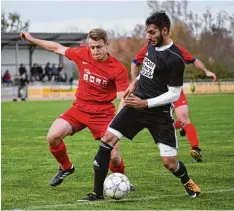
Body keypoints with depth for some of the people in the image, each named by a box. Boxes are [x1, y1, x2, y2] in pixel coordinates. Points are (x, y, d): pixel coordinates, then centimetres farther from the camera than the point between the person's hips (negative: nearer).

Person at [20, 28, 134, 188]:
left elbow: (123, 99, -15)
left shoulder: (118, 69, -15)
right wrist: (32, 40, 15)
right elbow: (58, 48, 10)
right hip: (80, 108, 3)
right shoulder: (82, 54, -5)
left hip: (103, 113, -3)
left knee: (113, 156, -12)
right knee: (53, 136, -15)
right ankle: (66, 168, 14)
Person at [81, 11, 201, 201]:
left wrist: (146, 103, -19)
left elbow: (174, 94, -17)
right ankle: (98, 192, -1)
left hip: (160, 113, -6)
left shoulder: (174, 59, -19)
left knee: (169, 163, -4)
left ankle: (187, 182, 32)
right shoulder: (152, 45, 4)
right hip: (137, 104, 6)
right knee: (107, 139, -8)